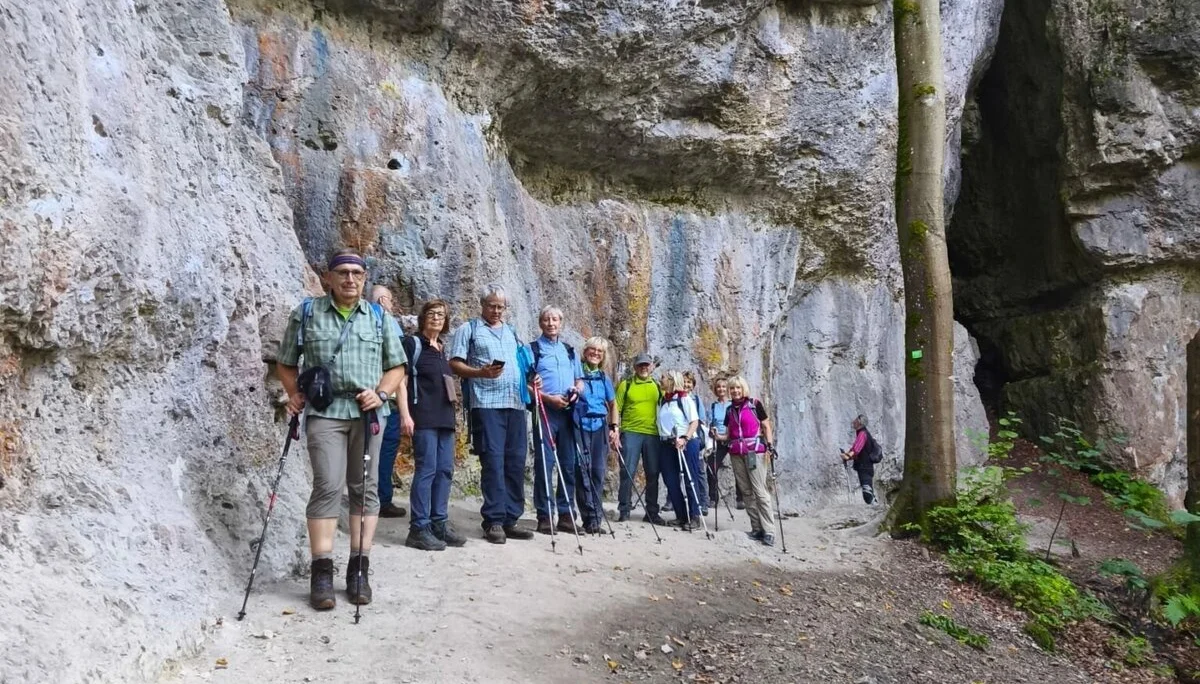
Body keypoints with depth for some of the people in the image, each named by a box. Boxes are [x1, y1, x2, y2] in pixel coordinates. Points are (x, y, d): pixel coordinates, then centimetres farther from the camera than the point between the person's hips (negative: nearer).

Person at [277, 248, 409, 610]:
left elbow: (396, 367, 13)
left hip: (368, 412, 3)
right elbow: (286, 363, 13)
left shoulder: (379, 317, 12)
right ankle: (322, 573, -3)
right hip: (324, 411, -2)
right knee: (328, 486, -11)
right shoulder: (306, 313, 8)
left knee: (365, 487, 5)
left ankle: (358, 570, 13)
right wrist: (294, 394, -3)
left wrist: (381, 393, -5)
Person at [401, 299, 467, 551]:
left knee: (445, 470, 7)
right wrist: (406, 413, -16)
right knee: (426, 469, -9)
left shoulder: (442, 348, 19)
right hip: (423, 416, -7)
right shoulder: (413, 343, -2)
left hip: (444, 416, 8)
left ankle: (439, 524, 15)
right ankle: (419, 529, -4)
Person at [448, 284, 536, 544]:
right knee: (493, 461, -9)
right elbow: (455, 364, -2)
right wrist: (481, 372, -17)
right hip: (486, 404, -6)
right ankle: (494, 520, -3)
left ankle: (511, 519, 11)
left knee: (516, 462, 4)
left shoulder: (512, 332, 24)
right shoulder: (469, 329, 6)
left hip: (516, 404, 6)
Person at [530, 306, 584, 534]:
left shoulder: (570, 351, 20)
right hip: (545, 410, -5)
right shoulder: (532, 349, 4)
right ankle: (544, 516, -2)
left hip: (568, 411, 5)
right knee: (544, 463, -7)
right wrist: (549, 398, -15)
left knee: (568, 464, 5)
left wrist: (576, 390, 0)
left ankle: (566, 514, 12)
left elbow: (580, 380, 23)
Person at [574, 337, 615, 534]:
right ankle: (591, 517, -4)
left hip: (600, 427, 4)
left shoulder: (604, 377, 14)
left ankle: (594, 517, 8)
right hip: (580, 426, -4)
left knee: (598, 471, 2)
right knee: (584, 470, -7)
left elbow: (613, 405, 22)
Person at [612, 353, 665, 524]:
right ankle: (624, 510, 3)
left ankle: (651, 512, 15)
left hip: (653, 434, 3)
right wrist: (615, 428, -12)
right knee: (628, 472, -5)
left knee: (653, 474, 6)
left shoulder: (657, 386, 15)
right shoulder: (626, 384, 6)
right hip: (630, 433, -3)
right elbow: (616, 407, 0)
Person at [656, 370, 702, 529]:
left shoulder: (684, 398, -3)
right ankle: (681, 516, 14)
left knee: (688, 480, -3)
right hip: (666, 444, 6)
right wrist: (663, 440, 5)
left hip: (685, 444, -6)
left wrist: (685, 438, -20)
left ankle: (694, 517, 3)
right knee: (671, 482, 5)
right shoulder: (662, 400, 14)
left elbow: (695, 422, -8)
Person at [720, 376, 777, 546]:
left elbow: (766, 426, 1)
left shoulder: (754, 404, -1)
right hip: (736, 454, 5)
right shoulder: (730, 409, 13)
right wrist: (718, 437, -3)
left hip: (755, 452, -5)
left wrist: (769, 446, -10)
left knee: (760, 491, -8)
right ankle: (756, 528, 8)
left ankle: (768, 531, -7)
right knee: (746, 492, 4)